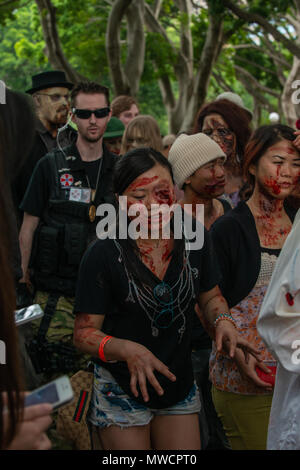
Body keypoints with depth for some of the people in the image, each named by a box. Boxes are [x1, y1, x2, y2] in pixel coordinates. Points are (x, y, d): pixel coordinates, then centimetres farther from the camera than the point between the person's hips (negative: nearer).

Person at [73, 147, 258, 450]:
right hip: (122, 390, -4)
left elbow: (210, 296, 11)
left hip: (179, 385, 4)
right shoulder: (103, 255, -17)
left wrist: (222, 320, -10)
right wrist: (126, 349, -32)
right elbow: (84, 332, -14)